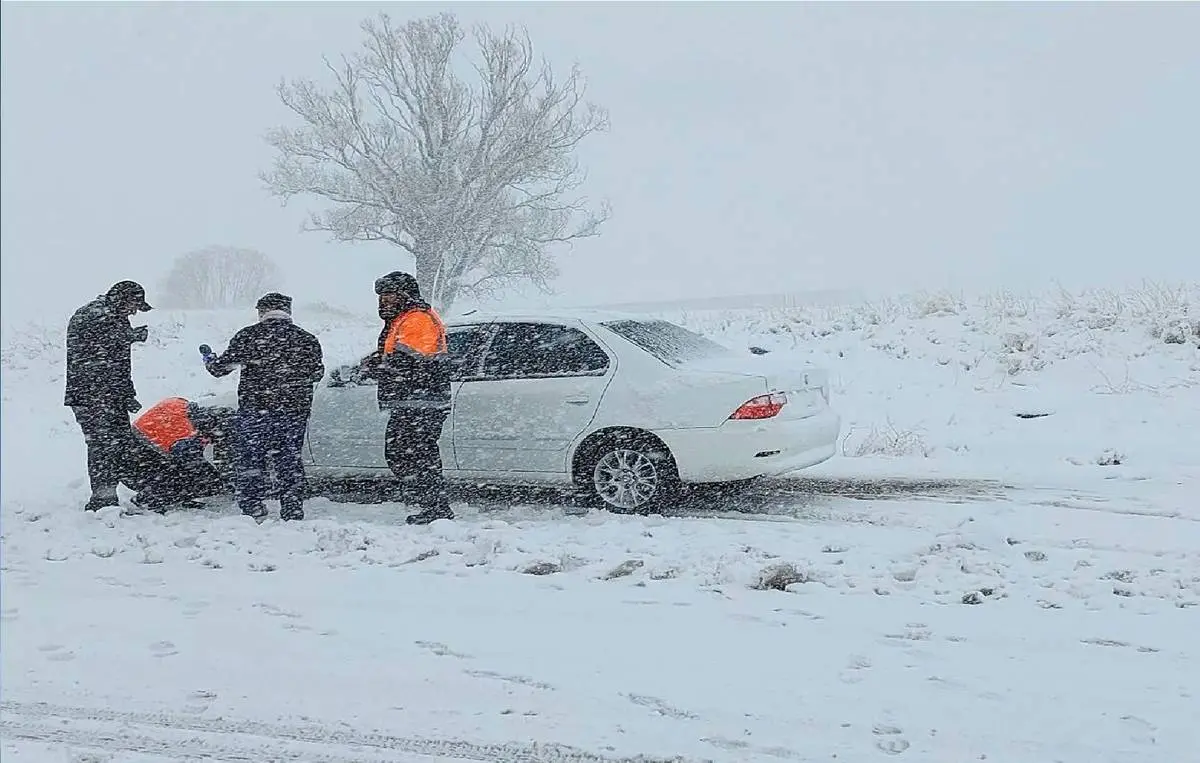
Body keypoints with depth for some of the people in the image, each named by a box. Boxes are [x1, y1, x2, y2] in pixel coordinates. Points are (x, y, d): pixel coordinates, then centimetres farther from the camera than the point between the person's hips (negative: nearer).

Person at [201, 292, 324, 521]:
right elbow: (317, 374, 14)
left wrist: (208, 357, 20)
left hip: (254, 410, -3)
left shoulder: (248, 336, -4)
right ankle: (293, 515, 11)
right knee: (290, 463, 11)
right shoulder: (306, 339, 4)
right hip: (295, 412, 3)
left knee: (249, 462, 7)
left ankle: (253, 512, 2)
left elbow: (220, 368, -1)